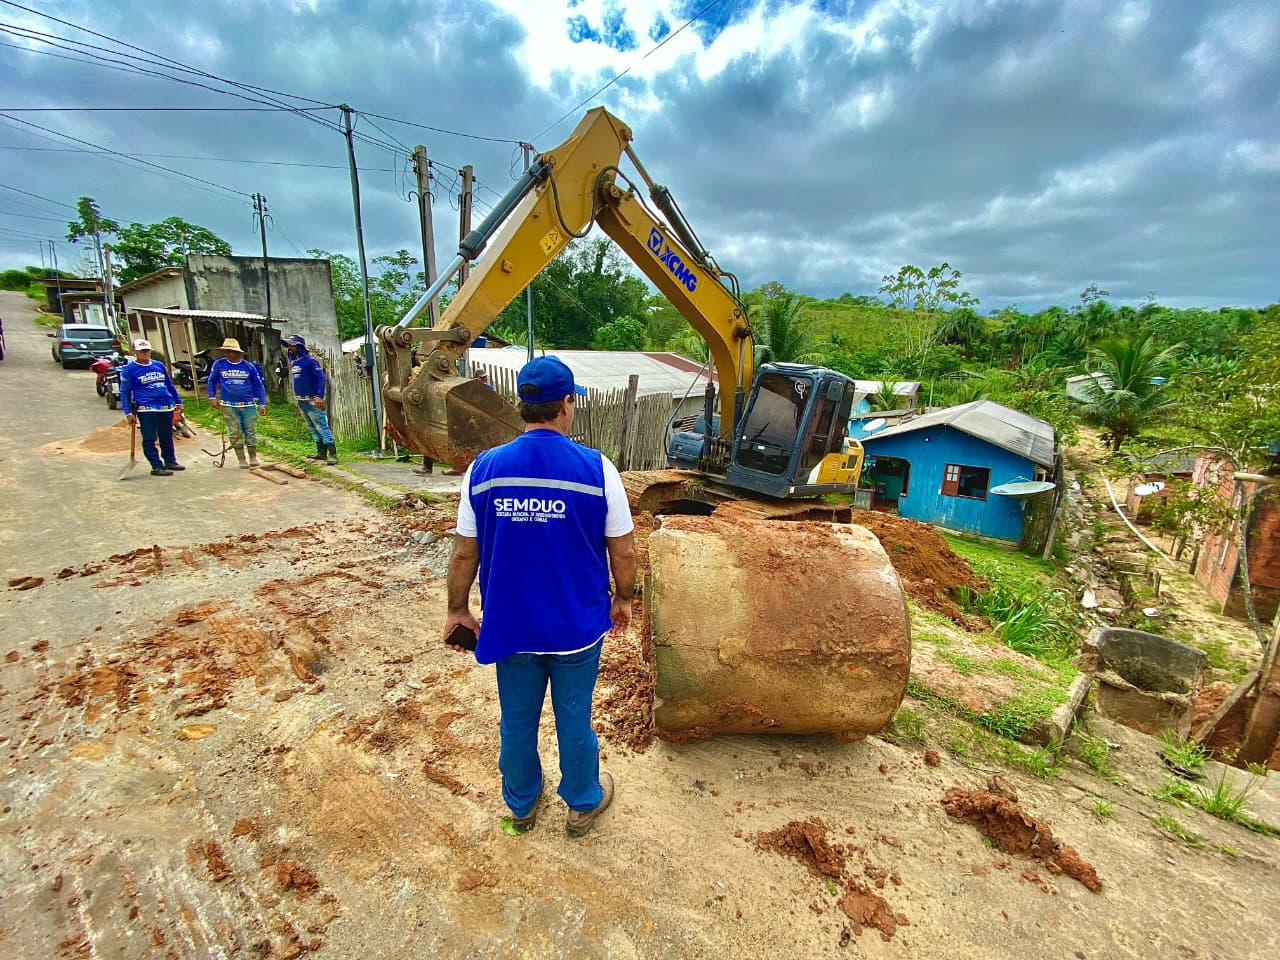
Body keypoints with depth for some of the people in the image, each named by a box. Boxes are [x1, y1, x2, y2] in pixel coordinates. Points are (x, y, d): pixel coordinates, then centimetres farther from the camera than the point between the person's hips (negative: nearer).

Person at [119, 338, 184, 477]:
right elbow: (124, 392, 1)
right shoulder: (129, 369, 1)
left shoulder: (159, 365, 14)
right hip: (146, 409, -4)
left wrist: (178, 402, 20)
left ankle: (170, 461, 25)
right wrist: (128, 413, -7)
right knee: (149, 439, -3)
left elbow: (170, 385, 23)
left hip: (167, 407, 5)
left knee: (167, 437, 14)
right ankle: (157, 466, 0)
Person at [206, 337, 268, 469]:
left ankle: (253, 458, 18)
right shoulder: (219, 364, 2)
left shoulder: (249, 366, 1)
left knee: (251, 432, 4)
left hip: (248, 405, 0)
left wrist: (262, 403, 1)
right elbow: (212, 381, 13)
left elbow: (259, 385, 5)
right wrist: (212, 397, 3)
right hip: (228, 406, 0)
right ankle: (242, 460, 12)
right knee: (235, 434, 4)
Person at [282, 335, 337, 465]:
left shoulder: (310, 361, -11)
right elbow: (297, 382, 21)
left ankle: (333, 454, -11)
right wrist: (297, 401, 20)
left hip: (312, 401, -9)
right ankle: (321, 452, 18)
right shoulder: (293, 363, 14)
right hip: (301, 402, 9)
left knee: (322, 427, -11)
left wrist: (320, 396, -28)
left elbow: (321, 379, -18)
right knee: (312, 428, 12)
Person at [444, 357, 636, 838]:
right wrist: (623, 598, 8)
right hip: (577, 625, -1)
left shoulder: (484, 468, -11)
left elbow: (465, 553, -4)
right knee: (574, 719, 19)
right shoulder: (596, 467, -17)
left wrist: (457, 609, 11)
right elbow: (622, 550, -10)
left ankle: (521, 805, 47)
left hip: (510, 623, 2)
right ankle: (583, 804, 43)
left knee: (517, 721, 22)